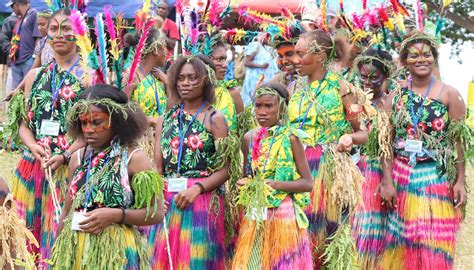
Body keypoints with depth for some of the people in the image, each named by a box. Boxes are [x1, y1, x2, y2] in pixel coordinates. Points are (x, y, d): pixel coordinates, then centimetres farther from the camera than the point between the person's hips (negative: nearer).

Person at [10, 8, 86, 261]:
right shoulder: (35, 76, 14)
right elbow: (25, 124, 15)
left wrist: (65, 156, -17)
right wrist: (34, 146, -6)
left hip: (72, 167, -4)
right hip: (34, 166, 4)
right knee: (29, 234, 5)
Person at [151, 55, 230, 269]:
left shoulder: (214, 118, 1)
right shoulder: (165, 119, 14)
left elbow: (225, 169, -6)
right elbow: (157, 166, 10)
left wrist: (196, 188, -18)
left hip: (203, 201, -4)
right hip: (167, 201, 4)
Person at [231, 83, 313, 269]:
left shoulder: (290, 138, -6)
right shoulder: (250, 138, 6)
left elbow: (308, 183, -7)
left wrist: (276, 184, -19)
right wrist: (245, 184, -3)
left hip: (283, 215, -4)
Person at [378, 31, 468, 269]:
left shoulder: (449, 95, -3)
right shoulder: (395, 96, 5)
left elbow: (459, 142, -4)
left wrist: (460, 181, -10)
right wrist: (387, 182, -4)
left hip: (437, 178, -3)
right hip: (402, 177, 3)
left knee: (433, 245, -3)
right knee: (401, 243, 8)